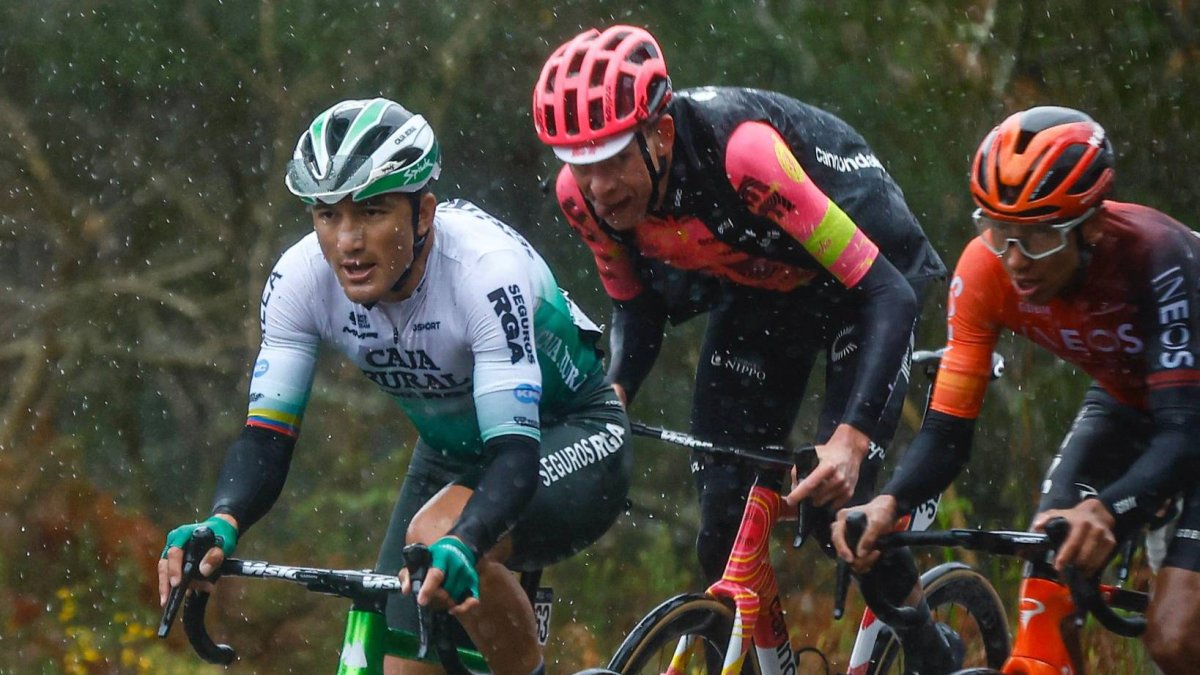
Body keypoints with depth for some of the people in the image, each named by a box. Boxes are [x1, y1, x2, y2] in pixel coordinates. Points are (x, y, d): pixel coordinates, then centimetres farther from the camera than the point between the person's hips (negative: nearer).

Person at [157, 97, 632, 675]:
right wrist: (221, 524, -41)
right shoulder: (300, 279, -19)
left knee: (439, 538, -34)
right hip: (453, 453, 6)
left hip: (569, 433, -6)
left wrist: (461, 543, -59)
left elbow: (516, 454, -39)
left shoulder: (488, 270, -34)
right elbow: (266, 437, -19)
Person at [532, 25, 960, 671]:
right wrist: (611, 393, -23)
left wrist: (852, 438, -48)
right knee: (724, 527, -6)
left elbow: (887, 294, -37)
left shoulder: (741, 152, -40)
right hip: (754, 294, 5)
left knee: (837, 505, -16)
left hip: (862, 267, -5)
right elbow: (637, 307, -2)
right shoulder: (584, 194, -23)